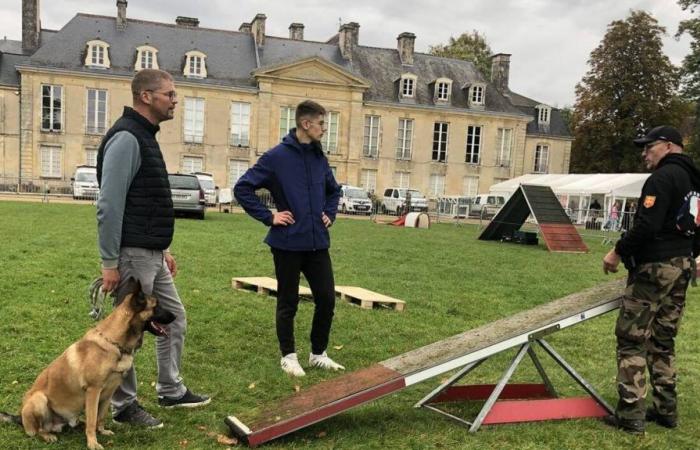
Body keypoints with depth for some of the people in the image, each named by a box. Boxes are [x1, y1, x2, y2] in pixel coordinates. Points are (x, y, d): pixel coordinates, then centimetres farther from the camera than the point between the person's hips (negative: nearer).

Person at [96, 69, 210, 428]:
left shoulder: (146, 136, 16)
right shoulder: (126, 137, -15)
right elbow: (109, 205, -21)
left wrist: (163, 249, 21)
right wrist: (109, 262, -21)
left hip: (152, 255, 10)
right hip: (132, 255, -10)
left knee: (174, 318, 16)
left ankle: (171, 391, 30)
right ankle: (123, 406, 18)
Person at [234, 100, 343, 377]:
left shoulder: (320, 158, 8)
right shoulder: (277, 157, -10)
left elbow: (334, 190, 27)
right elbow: (242, 189, -9)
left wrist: (330, 214, 12)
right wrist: (268, 217, -11)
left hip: (318, 243, 6)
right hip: (288, 243, -5)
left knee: (326, 299, 8)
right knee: (288, 303, 8)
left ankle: (319, 354, 25)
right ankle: (288, 356, 24)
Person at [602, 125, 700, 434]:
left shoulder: (663, 177, -13)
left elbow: (647, 224, -23)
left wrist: (619, 252, -14)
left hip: (655, 266, -10)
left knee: (632, 339, -5)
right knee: (663, 340, 16)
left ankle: (630, 415, -3)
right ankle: (665, 409, 21)